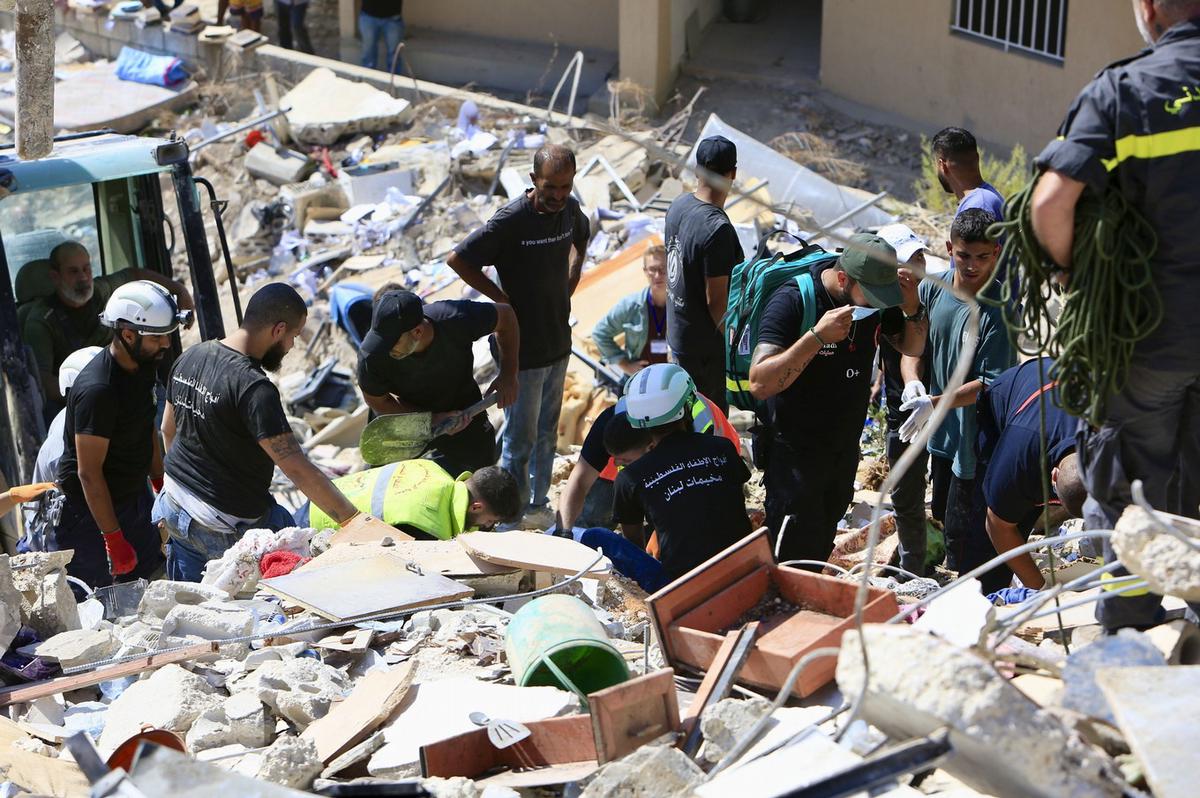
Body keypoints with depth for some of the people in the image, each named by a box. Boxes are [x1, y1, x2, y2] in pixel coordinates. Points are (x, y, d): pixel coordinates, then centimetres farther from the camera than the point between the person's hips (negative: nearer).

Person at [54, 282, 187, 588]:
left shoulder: (143, 365, 0)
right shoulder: (97, 390, -29)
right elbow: (89, 473, -26)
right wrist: (114, 539, -22)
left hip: (135, 498, 9)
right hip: (91, 513, -8)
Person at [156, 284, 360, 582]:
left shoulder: (190, 357, -1)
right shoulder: (254, 389, -26)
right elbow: (298, 470, -29)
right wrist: (355, 522, -27)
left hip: (174, 505, 9)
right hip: (228, 529, -9)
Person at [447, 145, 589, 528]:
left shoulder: (570, 209, 0)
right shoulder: (511, 219, -22)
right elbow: (458, 260, -20)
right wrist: (502, 299, -15)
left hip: (558, 341, 7)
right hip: (522, 348, -7)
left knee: (547, 431, 19)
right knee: (520, 439, 1)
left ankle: (538, 506, 34)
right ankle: (515, 520, 12)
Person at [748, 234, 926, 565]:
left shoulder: (875, 292, -7)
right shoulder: (792, 301, -26)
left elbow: (911, 347, 7)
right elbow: (759, 384, -34)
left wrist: (913, 310, -14)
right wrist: (817, 336, -41)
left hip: (845, 447, 7)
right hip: (796, 452, -6)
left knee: (823, 544, 21)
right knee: (797, 553, -2)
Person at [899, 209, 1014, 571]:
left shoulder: (998, 310, -21)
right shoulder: (932, 289, -2)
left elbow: (992, 383, -22)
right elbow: (913, 345, 4)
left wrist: (934, 403, -29)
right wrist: (913, 382, -18)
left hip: (977, 438, -7)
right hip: (942, 431, 7)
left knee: (960, 531, -1)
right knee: (943, 514, 23)